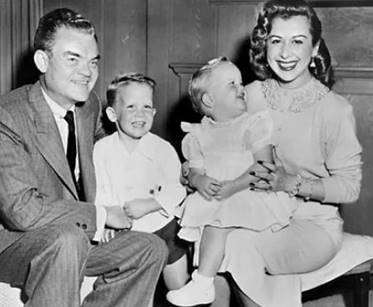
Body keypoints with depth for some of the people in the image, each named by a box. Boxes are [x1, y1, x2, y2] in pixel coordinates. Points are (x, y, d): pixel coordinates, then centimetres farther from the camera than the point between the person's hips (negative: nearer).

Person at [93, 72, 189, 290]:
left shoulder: (162, 148, -9)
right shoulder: (101, 149, -6)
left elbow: (175, 189, -12)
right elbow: (100, 191, -5)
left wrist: (148, 205, -24)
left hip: (162, 228, -1)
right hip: (124, 233, 1)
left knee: (179, 287, 7)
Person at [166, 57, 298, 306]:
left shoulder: (253, 124, -2)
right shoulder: (199, 134, 11)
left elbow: (265, 167, -10)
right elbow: (195, 170, 10)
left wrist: (233, 186, -19)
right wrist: (200, 181, -14)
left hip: (249, 195, -5)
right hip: (212, 198, 5)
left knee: (218, 220, -27)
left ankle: (203, 283, -19)